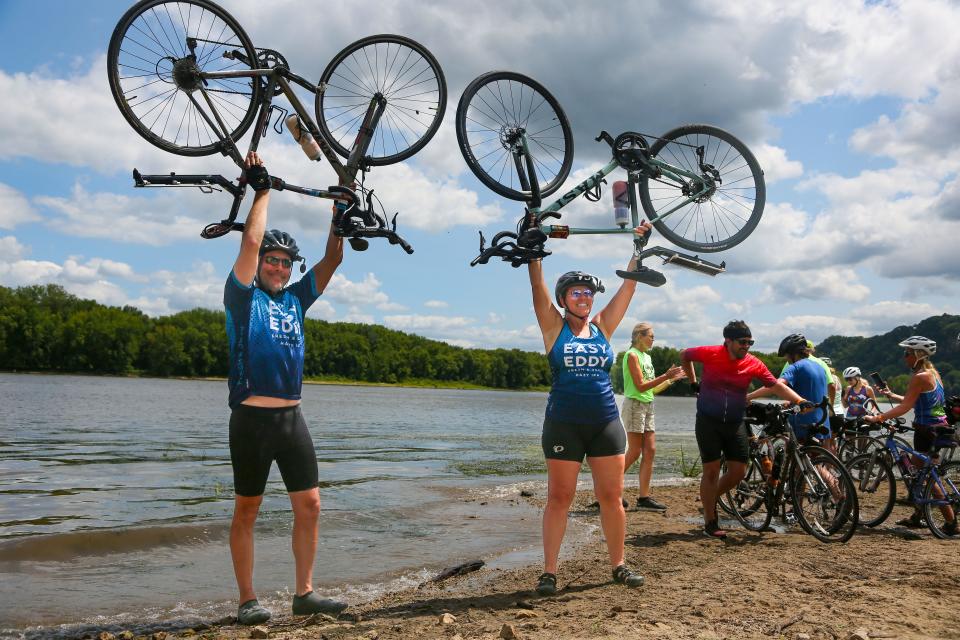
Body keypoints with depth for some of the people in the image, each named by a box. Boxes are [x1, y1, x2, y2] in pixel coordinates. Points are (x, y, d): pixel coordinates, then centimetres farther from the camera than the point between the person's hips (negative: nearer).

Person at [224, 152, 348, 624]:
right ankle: (248, 600, 13)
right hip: (252, 417, -5)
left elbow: (332, 259, 11)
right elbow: (251, 240, -12)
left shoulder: (295, 299, 14)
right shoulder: (243, 296, -1)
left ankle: (305, 594, 14)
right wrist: (262, 189, -3)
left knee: (309, 506, 4)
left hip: (291, 417, 6)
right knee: (247, 509, 4)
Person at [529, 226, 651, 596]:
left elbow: (629, 287, 8)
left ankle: (619, 565, 21)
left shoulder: (603, 326, 8)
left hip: (606, 423, 3)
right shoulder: (554, 327, 1)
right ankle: (549, 572, 9)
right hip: (564, 424, -3)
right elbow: (537, 285, -8)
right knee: (559, 498, 2)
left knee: (612, 497, 7)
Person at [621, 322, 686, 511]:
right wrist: (666, 376, -16)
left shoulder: (647, 357, 17)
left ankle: (644, 498, 4)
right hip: (634, 405, -9)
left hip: (648, 406, 9)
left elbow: (653, 388, 17)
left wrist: (671, 379, 8)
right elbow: (641, 386, -16)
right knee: (635, 452, -8)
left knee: (650, 451, 3)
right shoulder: (632, 355, -9)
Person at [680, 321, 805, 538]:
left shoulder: (754, 364, -5)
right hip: (708, 422, -3)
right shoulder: (710, 354, -11)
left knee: (738, 471, 3)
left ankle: (709, 499, 30)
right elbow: (684, 355, 6)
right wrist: (693, 383, 6)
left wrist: (800, 401, -19)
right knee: (711, 470, -1)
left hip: (735, 424, 3)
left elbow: (777, 385, -6)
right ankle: (710, 523, 10)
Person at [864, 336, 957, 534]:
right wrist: (891, 395, 17)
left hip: (927, 429, -10)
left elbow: (905, 407, -22)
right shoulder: (933, 372, 12)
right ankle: (916, 517, 25)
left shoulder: (919, 377, -17)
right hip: (940, 427, 10)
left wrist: (877, 418, -24)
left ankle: (951, 523, 1)